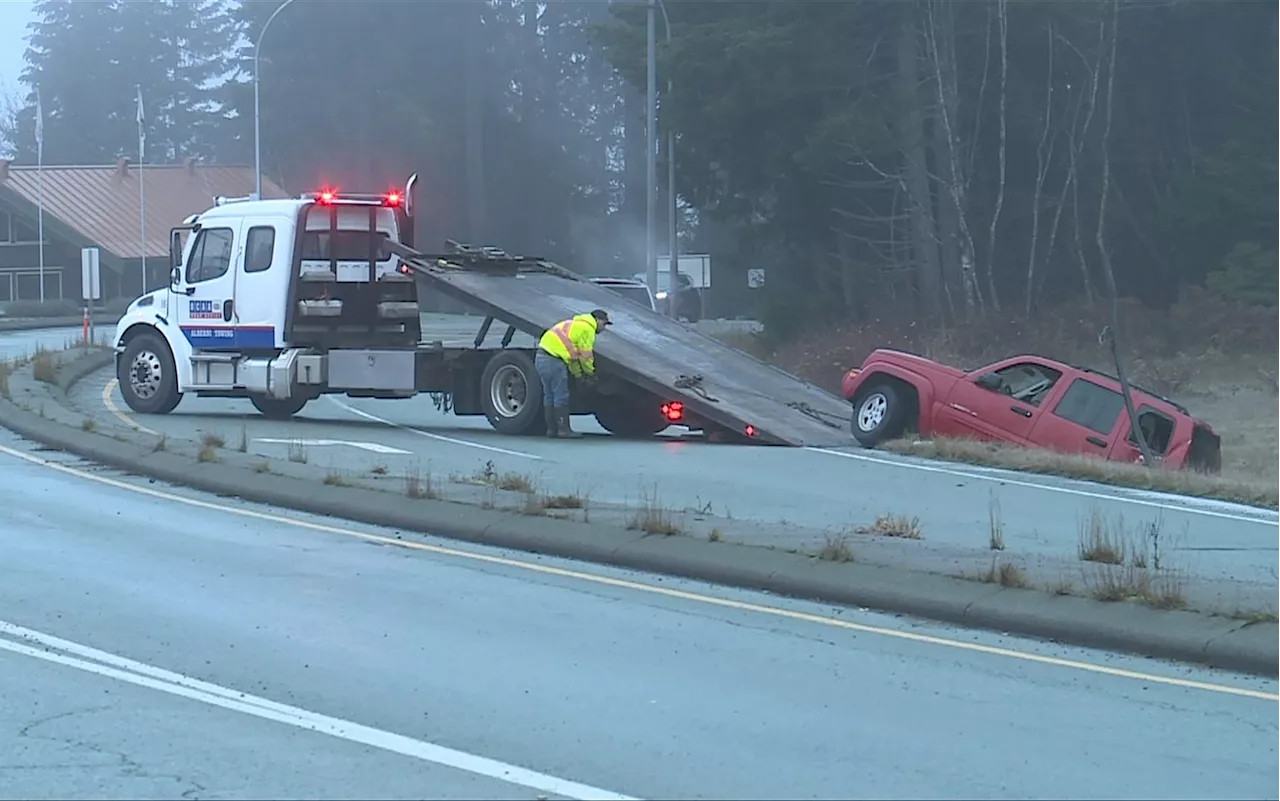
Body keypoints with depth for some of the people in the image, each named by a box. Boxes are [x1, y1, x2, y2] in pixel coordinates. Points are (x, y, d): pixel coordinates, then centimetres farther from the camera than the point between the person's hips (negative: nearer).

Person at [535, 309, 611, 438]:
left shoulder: (577, 324, 26)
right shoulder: (587, 329, -5)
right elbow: (586, 355, -4)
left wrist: (578, 374, 26)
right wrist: (590, 372, 13)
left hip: (541, 357, 10)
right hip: (553, 360, -10)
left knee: (549, 396, 13)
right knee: (561, 397, -5)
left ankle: (552, 429, 16)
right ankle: (564, 429, -4)